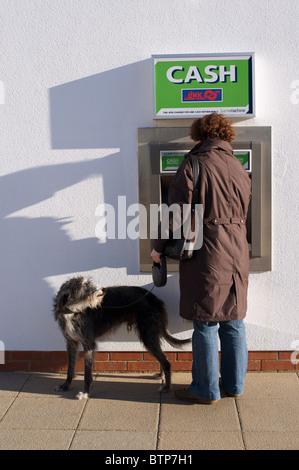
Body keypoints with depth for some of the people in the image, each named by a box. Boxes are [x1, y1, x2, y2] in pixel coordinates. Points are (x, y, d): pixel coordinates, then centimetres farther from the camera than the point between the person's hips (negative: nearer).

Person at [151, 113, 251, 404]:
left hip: (206, 251, -6)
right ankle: (234, 384, 25)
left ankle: (206, 390, 12)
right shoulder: (239, 169, 11)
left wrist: (159, 246, -5)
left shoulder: (193, 165, -7)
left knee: (205, 323, 2)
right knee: (233, 320, 14)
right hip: (237, 252, 6)